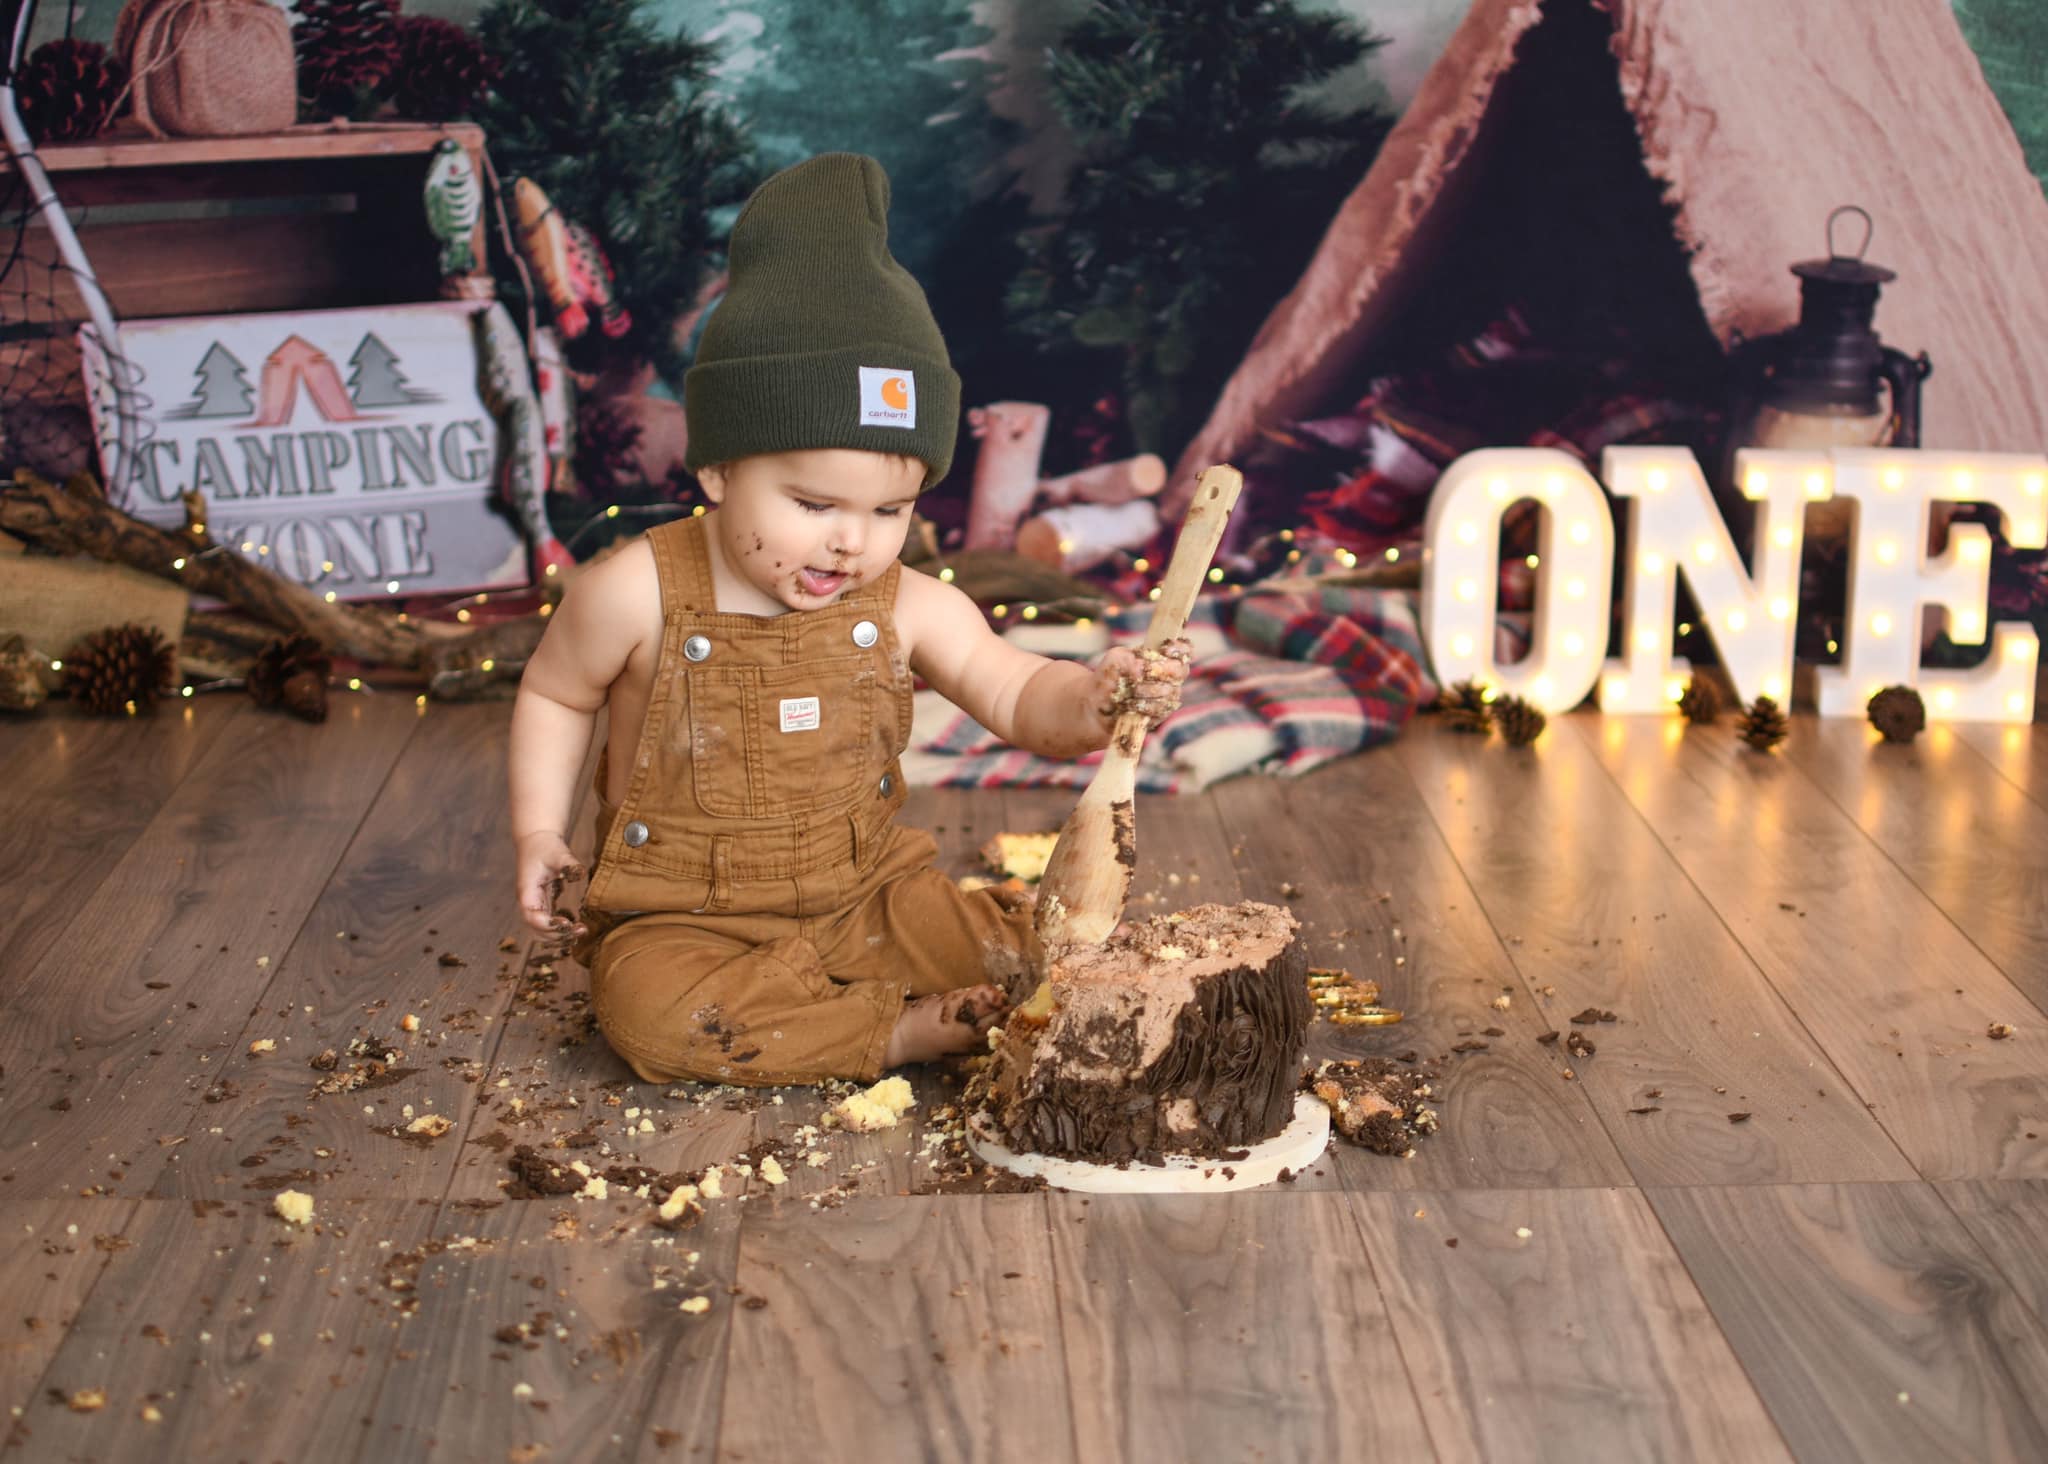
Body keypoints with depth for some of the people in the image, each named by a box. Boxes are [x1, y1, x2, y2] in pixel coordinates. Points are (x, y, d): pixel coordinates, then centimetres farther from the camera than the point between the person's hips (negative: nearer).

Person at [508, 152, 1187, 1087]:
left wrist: (1091, 700, -27)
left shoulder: (905, 608, -6)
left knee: (1014, 955, -15)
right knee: (648, 1007, -33)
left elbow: (1015, 696, -4)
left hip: (865, 894, 2)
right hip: (683, 912, -2)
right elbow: (555, 694, 3)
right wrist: (538, 831, -4)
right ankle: (899, 1033, -27)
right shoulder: (637, 596, -13)